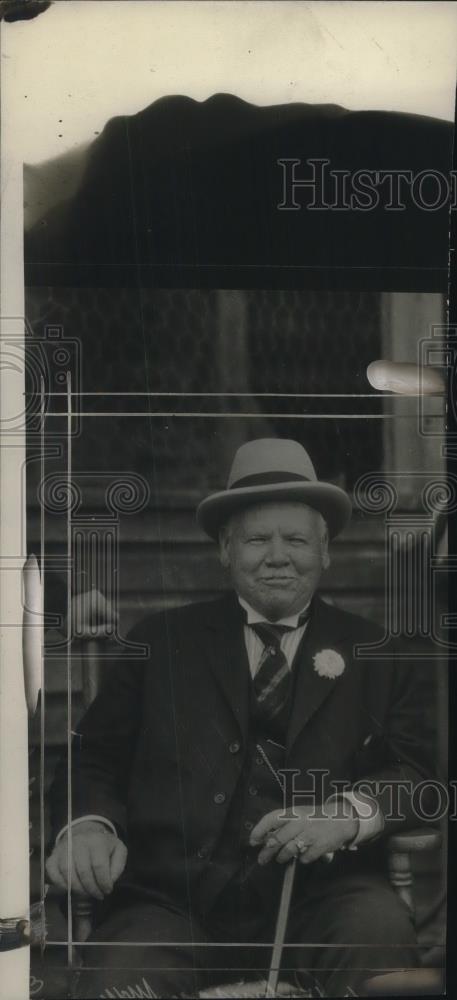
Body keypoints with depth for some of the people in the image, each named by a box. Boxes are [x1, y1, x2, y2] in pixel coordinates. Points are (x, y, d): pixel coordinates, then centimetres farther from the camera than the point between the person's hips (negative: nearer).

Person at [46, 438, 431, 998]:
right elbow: (95, 757, 13)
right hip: (171, 901, -1)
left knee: (380, 928, -31)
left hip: (320, 899, 1)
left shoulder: (374, 654, 17)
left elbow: (415, 771, 8)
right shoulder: (162, 641, 17)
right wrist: (87, 824, -10)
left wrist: (348, 813, -14)